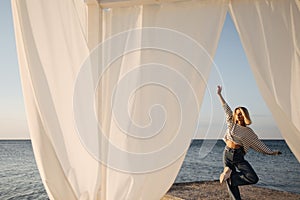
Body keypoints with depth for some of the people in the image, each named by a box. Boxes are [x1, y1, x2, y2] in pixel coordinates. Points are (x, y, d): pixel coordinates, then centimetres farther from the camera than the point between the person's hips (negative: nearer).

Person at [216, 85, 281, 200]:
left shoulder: (248, 132, 7)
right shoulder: (231, 124, 7)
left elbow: (258, 143, 13)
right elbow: (226, 108, 9)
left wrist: (271, 152, 12)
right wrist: (219, 94, 13)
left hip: (238, 156, 0)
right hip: (227, 154, 0)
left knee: (253, 179, -15)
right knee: (231, 183, -3)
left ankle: (230, 174, -1)